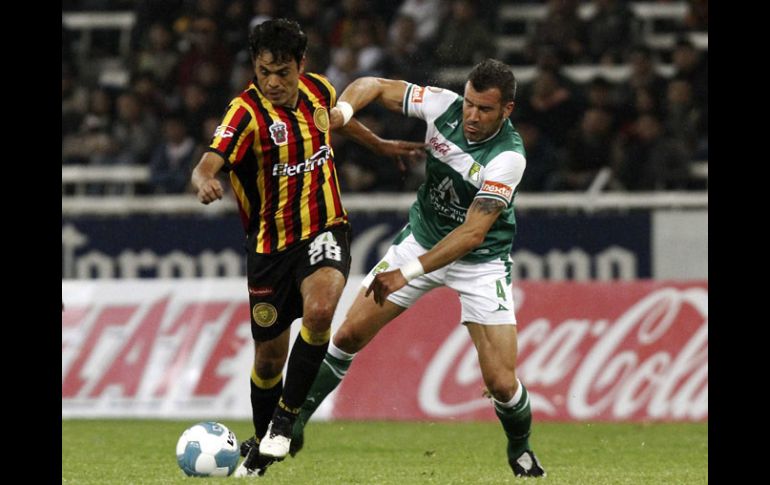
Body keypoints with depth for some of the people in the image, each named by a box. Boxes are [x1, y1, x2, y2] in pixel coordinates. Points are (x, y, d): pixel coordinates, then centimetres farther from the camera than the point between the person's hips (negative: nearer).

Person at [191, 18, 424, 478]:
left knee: (319, 311, -29)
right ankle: (261, 448, 31)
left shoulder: (318, 90, -3)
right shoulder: (246, 112, -19)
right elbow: (207, 165, -34)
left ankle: (286, 415, -12)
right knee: (270, 356, 7)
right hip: (270, 245, -2)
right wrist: (206, 182, -57)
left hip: (324, 230, 2)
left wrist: (379, 144, 34)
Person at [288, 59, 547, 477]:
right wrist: (341, 110, -29)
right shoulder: (444, 106, -17)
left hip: (480, 261, -4)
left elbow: (472, 233, -32)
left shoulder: (508, 157, -29)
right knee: (350, 335, -3)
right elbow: (374, 87, -6)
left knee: (501, 383, -10)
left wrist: (407, 273, -37)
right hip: (422, 239, 4)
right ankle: (294, 421, 12)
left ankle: (520, 450, 21)